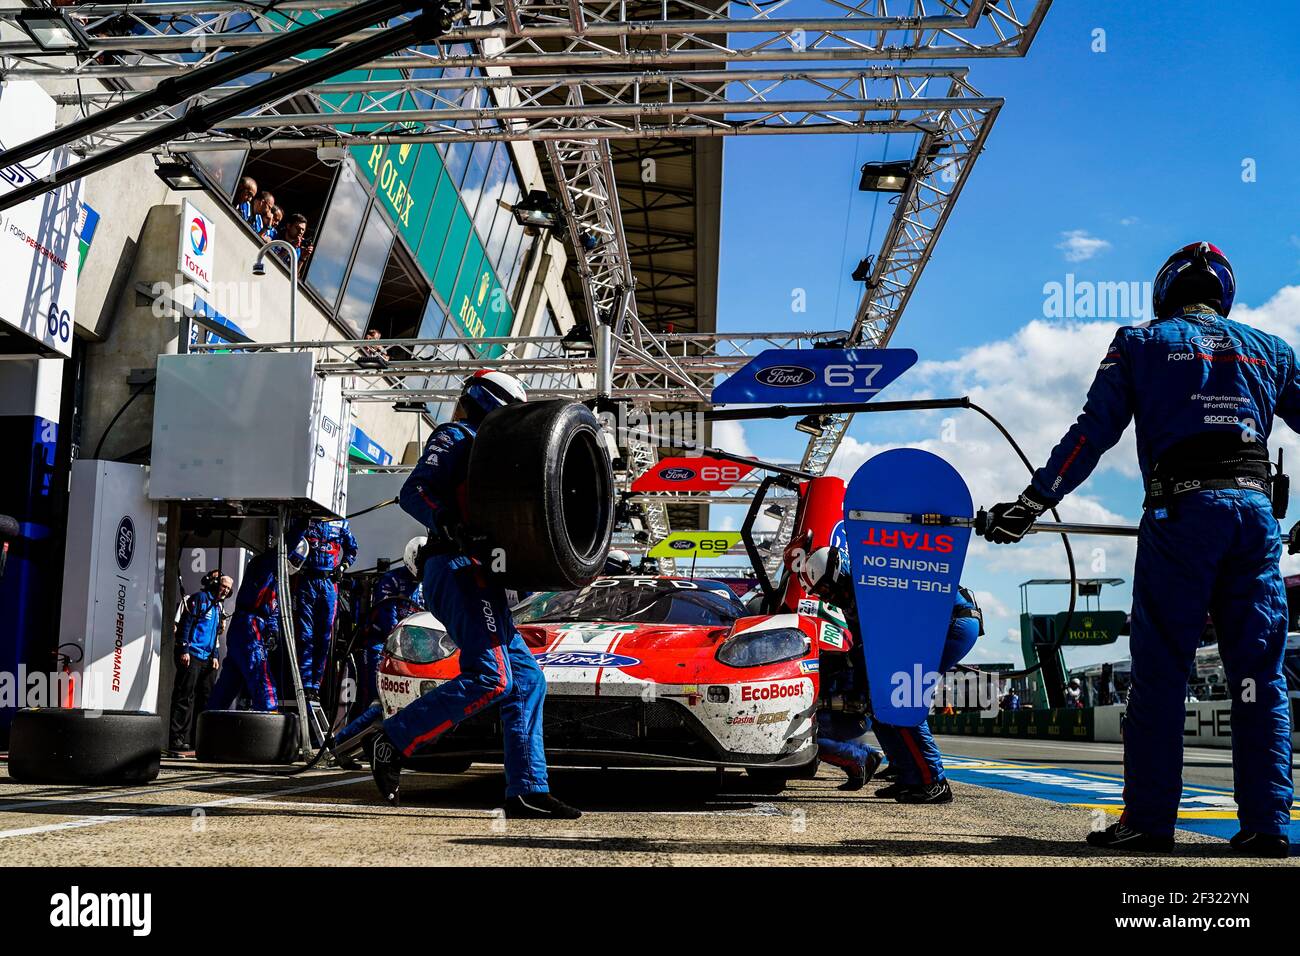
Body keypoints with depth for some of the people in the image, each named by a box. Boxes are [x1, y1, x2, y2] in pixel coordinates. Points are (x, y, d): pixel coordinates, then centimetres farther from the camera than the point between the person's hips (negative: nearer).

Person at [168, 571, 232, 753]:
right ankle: (177, 741, -10)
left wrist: (215, 655, 14)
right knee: (185, 697, -10)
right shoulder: (199, 598, -3)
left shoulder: (218, 607, 22)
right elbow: (186, 622, -10)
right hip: (191, 656, -9)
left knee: (205, 699, 7)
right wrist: (184, 649, -16)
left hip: (207, 659, 9)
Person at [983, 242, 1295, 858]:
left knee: (1160, 674, -1)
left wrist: (1032, 503, 1)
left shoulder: (1141, 343, 11)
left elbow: (1092, 432, 2)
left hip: (1179, 512, -3)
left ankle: (1148, 821, -1)